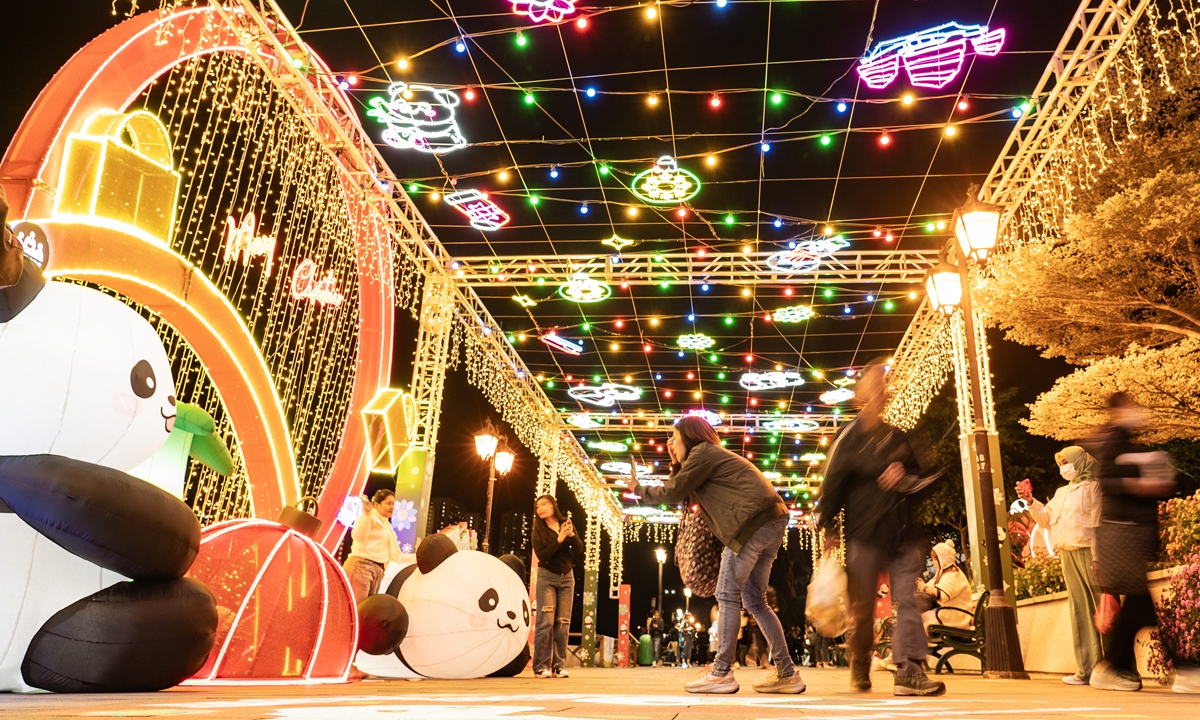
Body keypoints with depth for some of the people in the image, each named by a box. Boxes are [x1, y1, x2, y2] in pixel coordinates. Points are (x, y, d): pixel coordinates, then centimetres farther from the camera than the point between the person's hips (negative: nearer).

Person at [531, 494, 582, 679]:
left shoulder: (566, 524, 4)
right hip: (547, 577, -3)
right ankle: (541, 666, -8)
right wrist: (558, 540, -25)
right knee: (546, 622, -11)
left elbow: (579, 549, -5)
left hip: (567, 577, 3)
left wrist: (572, 535, -23)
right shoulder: (538, 530, -3)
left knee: (563, 623, 1)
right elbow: (542, 555, -15)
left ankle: (558, 665, 3)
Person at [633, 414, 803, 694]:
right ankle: (786, 673, 12)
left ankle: (721, 674, -4)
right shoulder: (713, 457, 29)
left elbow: (673, 493, -2)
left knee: (728, 595, -6)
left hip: (753, 522, -10)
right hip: (769, 522, 10)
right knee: (754, 601, 12)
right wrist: (676, 463, 25)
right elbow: (681, 494, 29)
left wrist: (640, 490, 11)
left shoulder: (702, 452, -1)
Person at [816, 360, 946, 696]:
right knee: (863, 606, 5)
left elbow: (931, 474, 15)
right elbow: (832, 483, -3)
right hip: (863, 534, -3)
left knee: (908, 599, -7)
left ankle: (910, 671, -7)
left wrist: (907, 479, -6)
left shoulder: (903, 437, 10)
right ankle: (860, 665, 24)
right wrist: (829, 529, -6)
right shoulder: (849, 437, 0)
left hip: (903, 534, 3)